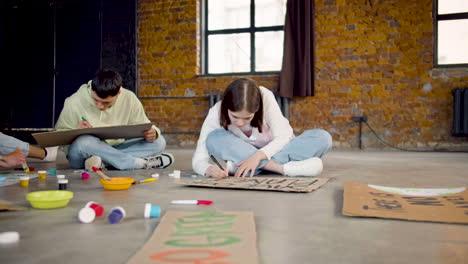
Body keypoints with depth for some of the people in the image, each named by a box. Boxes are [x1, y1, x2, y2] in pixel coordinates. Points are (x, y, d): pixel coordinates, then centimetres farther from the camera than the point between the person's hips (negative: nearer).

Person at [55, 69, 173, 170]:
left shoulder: (129, 99, -7)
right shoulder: (74, 103, -13)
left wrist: (152, 133, -22)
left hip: (116, 149, 3)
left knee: (159, 142, -14)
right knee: (84, 142, -38)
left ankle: (104, 162, -29)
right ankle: (140, 163, -30)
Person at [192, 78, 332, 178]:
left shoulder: (265, 97, -24)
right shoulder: (216, 113, -22)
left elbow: (283, 136, -24)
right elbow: (198, 159, -23)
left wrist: (259, 155, -42)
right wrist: (208, 169, -46)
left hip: (276, 149, 1)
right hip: (245, 155, 0)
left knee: (323, 138, -26)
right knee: (214, 139, -30)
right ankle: (282, 168, -37)